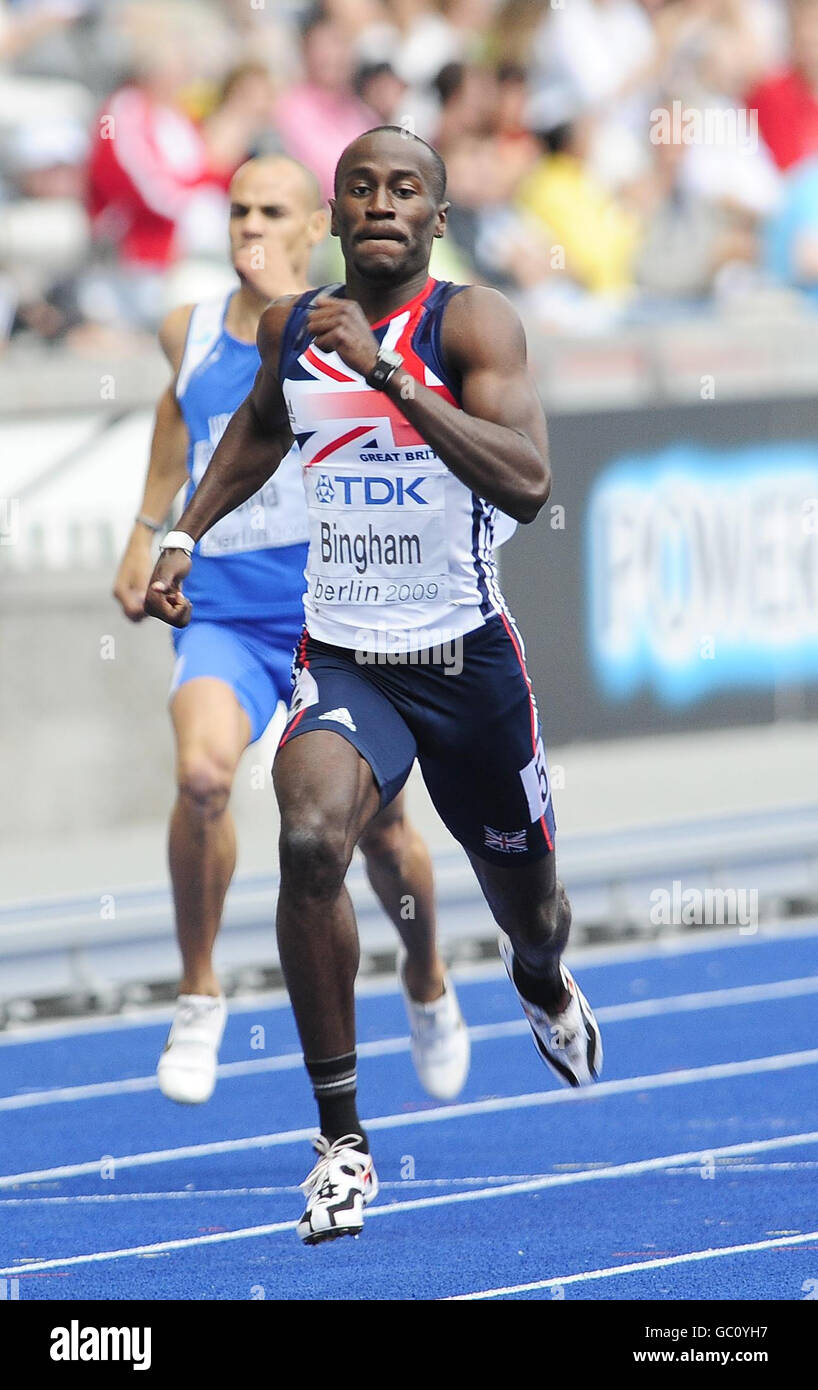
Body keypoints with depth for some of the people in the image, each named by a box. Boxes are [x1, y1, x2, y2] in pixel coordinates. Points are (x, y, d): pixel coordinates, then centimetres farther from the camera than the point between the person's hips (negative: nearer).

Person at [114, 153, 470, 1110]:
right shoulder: (189, 334, 6)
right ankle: (198, 995, -11)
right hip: (220, 616, 2)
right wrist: (147, 526, 24)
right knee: (202, 770, -28)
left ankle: (426, 985, 39)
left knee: (378, 827, 7)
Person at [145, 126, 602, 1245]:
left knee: (525, 900, 18)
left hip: (468, 659, -1)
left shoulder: (472, 322, -13)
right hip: (343, 662, 1)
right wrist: (186, 534, 16)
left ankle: (544, 985, 60)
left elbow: (527, 486, -29)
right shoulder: (291, 329, 0)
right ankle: (341, 1137, -19)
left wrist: (386, 371, -34)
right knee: (311, 841, -29)